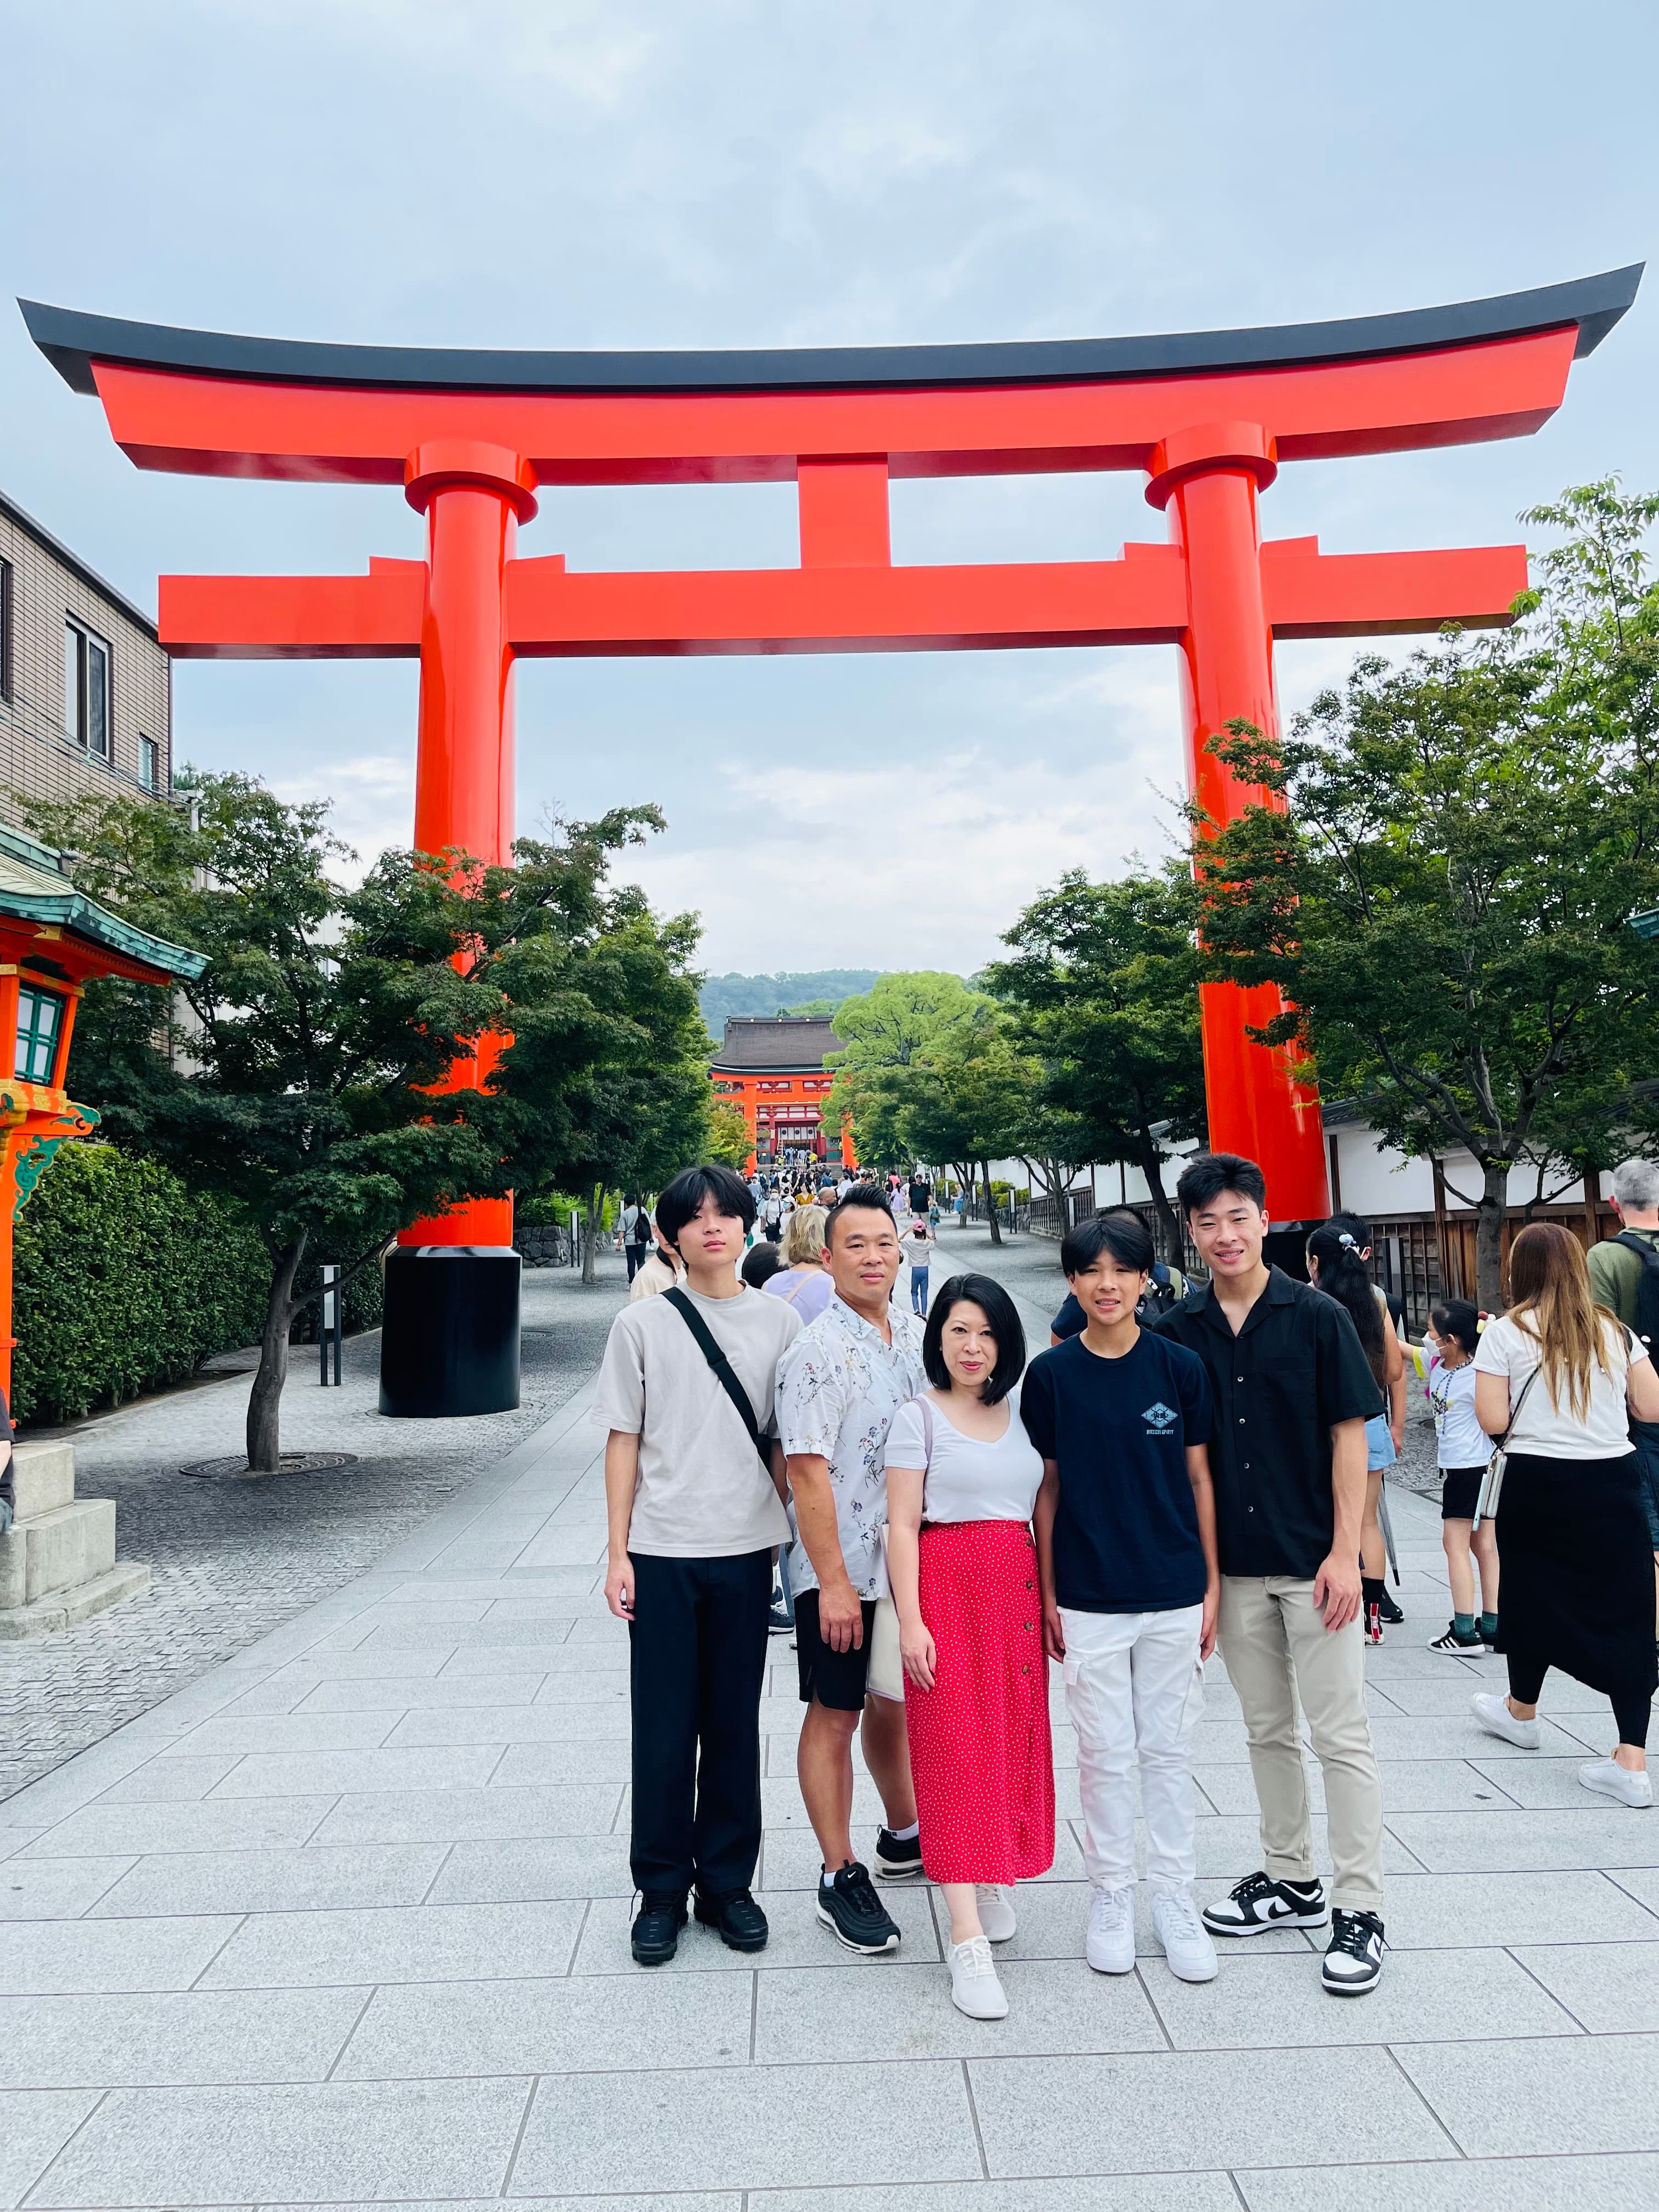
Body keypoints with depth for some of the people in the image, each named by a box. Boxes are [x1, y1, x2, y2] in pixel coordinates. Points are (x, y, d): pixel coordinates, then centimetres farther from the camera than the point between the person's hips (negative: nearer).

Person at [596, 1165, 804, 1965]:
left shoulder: (778, 1322, 1)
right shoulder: (642, 1324, -2)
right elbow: (623, 1442, 0)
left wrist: (796, 1533, 2)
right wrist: (617, 1553, -3)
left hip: (745, 1550, 1)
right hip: (661, 1553, -1)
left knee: (735, 1724, 12)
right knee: (664, 1726, 8)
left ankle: (727, 1882, 29)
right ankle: (662, 1891, 26)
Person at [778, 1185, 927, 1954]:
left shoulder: (919, 1335, 5)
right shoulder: (817, 1351, -17)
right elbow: (808, 1472, -19)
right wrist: (833, 1583, -19)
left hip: (910, 1563, 7)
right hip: (841, 1571, -7)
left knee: (892, 1703, 22)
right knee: (834, 1716, 6)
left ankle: (903, 1840, 40)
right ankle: (840, 1877, 20)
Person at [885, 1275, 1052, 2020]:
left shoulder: (1019, 1415, 11)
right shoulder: (920, 1416, -4)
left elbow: (1038, 1510, 14)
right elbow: (901, 1525, -7)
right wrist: (910, 1620, -13)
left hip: (1018, 1587, 5)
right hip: (948, 1586, -5)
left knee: (1014, 1738, 10)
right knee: (957, 1747, -5)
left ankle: (993, 1881, 30)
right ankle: (968, 1939, -3)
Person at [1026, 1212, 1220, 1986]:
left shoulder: (1180, 1368, -3)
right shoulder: (1051, 1374, -4)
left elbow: (1199, 1479, 3)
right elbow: (1048, 1488, 1)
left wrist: (1212, 1586, 3)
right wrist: (1047, 1595, 1)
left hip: (1173, 1594, 1)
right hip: (1089, 1599, 0)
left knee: (1170, 1751, 12)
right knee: (1105, 1753, 9)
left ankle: (1173, 1895, 27)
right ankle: (1111, 1893, 27)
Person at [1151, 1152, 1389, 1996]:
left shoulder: (1318, 1317, -7)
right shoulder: (1177, 1331, 0)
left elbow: (1350, 1436, -5)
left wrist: (1344, 1553, -11)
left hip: (1313, 1562, -3)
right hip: (1232, 1566, 3)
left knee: (1340, 1735, 3)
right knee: (1267, 1730, 16)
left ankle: (1359, 1910, 16)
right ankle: (1290, 1879, 32)